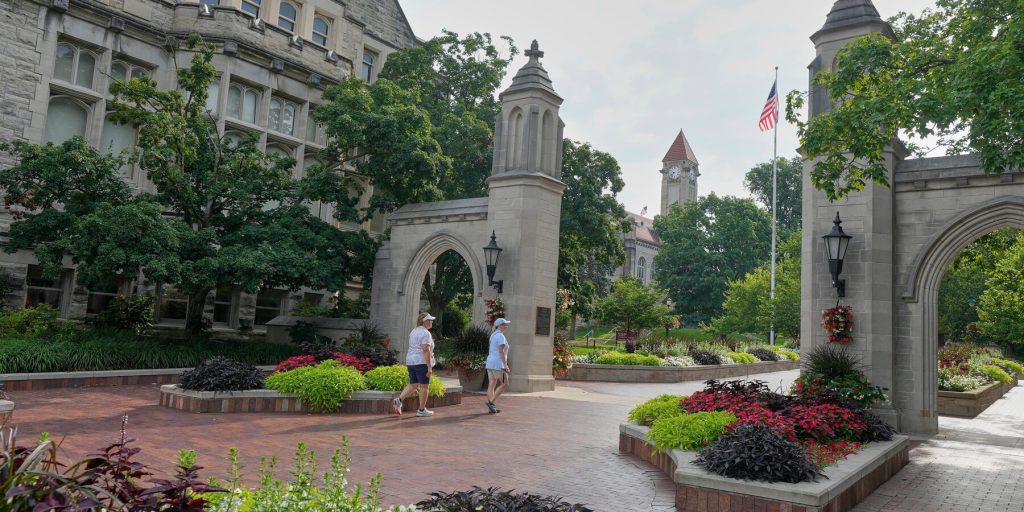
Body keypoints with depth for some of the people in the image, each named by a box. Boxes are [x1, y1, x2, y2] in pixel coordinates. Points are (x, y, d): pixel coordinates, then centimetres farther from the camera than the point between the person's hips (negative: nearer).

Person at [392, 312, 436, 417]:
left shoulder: (414, 331, 16)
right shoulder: (425, 333, -12)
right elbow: (426, 350, -19)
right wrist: (429, 367, -20)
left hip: (410, 361, 9)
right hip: (421, 362, -8)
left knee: (413, 385, 12)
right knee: (424, 386, 2)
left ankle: (398, 400, -4)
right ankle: (422, 410, 8)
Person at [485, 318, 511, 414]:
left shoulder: (493, 335, 16)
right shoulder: (500, 336, -13)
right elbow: (501, 351, -20)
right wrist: (505, 365, -21)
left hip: (490, 363, 9)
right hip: (498, 364, -9)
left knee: (491, 385, 6)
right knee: (504, 384, 0)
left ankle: (491, 408, 5)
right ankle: (491, 402, -5)